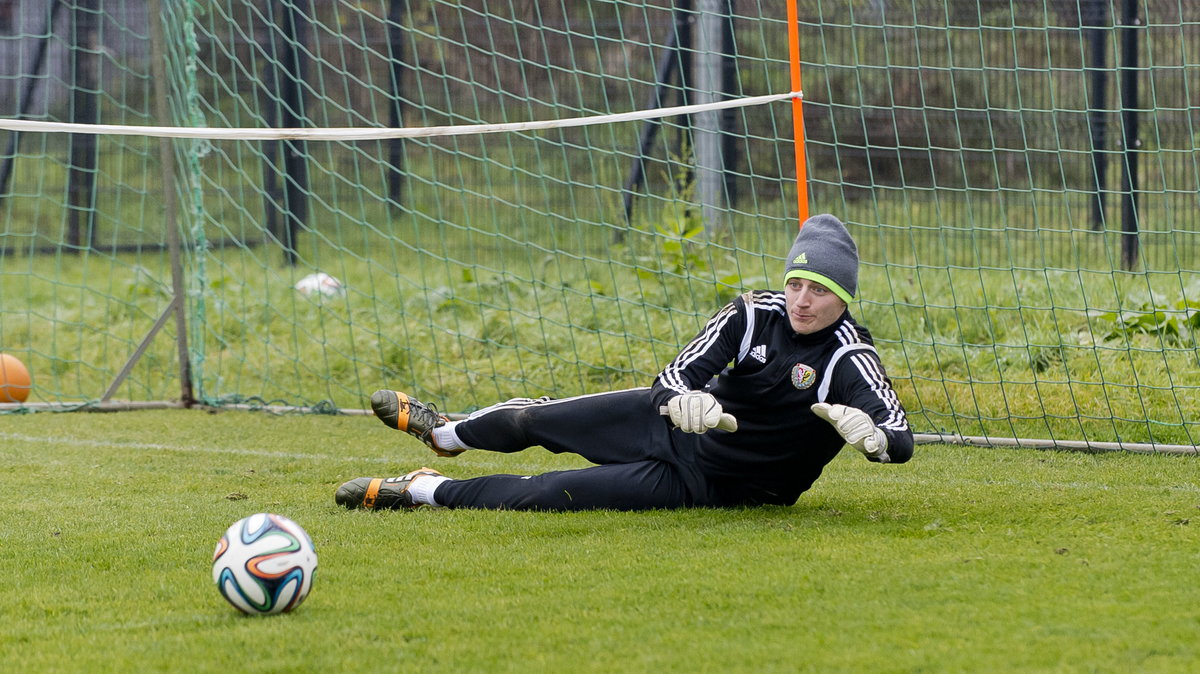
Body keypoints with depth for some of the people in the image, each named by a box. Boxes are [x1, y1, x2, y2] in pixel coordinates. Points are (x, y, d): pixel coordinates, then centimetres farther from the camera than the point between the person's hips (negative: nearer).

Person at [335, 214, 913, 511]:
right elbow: (678, 373, -15)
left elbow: (901, 442, -34)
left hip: (706, 484, -5)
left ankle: (425, 490, 7)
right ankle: (444, 434, 51)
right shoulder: (756, 313, -11)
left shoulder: (849, 359, -24)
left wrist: (868, 433, -57)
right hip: (672, 424, 5)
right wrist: (686, 401, -39)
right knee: (533, 421, 17)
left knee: (548, 493, -14)